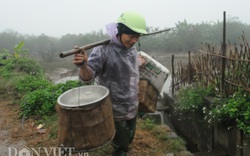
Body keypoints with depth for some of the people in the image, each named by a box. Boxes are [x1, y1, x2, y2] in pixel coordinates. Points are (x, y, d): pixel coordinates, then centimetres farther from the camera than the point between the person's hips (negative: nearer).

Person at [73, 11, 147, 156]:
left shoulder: (132, 49, -1)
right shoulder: (104, 49, -24)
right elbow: (88, 77, -29)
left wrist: (141, 61, 7)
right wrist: (83, 66, -47)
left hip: (132, 107, 7)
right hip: (115, 111, -7)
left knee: (128, 141, 24)